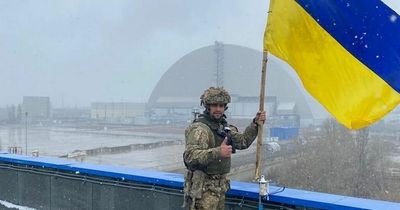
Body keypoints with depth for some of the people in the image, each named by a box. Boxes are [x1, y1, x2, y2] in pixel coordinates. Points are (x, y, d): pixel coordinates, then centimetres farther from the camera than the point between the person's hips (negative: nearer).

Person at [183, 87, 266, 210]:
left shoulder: (224, 127, 13)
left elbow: (242, 141, 21)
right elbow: (190, 156, -29)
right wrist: (217, 152, -39)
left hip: (219, 187, 9)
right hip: (203, 189, -9)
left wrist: (255, 124, 9)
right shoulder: (199, 128, -17)